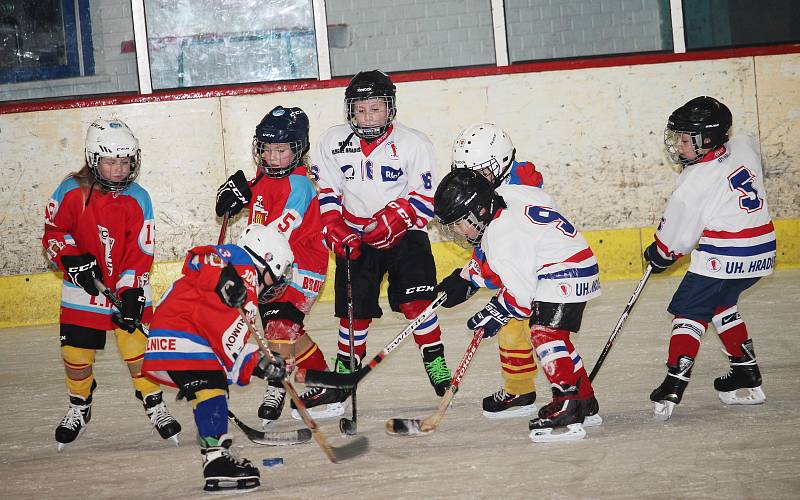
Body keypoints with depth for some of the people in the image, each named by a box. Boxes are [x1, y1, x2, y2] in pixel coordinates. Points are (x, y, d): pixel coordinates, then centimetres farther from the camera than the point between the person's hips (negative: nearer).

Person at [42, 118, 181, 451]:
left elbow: (141, 251, -10)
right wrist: (73, 260, -17)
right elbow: (54, 232, 0)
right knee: (76, 353, 4)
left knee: (138, 347, -9)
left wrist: (131, 292, -19)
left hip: (128, 287, -1)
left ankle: (155, 405, 11)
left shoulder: (138, 199, -10)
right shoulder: (72, 191, -10)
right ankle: (79, 408, 29)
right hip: (84, 287, 1)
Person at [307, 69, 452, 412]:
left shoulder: (413, 144, -7)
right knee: (354, 312, 4)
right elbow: (324, 194, 4)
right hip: (355, 239, 2)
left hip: (404, 236, -2)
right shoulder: (332, 143, 0)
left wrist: (394, 219, -24)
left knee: (416, 302, -16)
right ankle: (343, 377, 20)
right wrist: (337, 232, -10)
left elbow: (424, 199, -9)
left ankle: (438, 371, -8)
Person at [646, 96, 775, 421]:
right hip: (762, 249, 8)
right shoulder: (744, 148, 3)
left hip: (723, 257, -8)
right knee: (721, 304, 25)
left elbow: (677, 234, -6)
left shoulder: (696, 181, -15)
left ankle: (675, 383, -13)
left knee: (690, 309, 0)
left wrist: (660, 254, 13)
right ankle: (747, 375, 26)